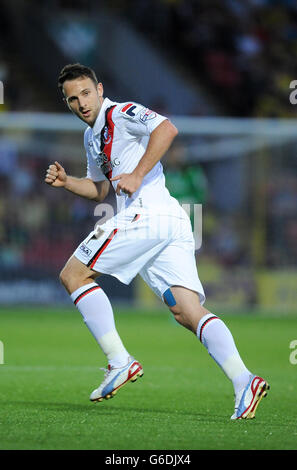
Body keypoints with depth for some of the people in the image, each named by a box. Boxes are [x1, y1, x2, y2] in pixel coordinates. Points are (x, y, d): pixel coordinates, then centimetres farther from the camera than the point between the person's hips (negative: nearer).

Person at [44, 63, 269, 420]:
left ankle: (119, 362, -9)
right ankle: (243, 381, -19)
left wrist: (137, 176, -18)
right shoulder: (92, 136, 27)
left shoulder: (120, 113, -1)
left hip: (148, 213, -9)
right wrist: (66, 182, 20)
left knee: (73, 274, -2)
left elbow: (167, 129, -18)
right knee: (189, 312, -3)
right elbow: (100, 189, 37)